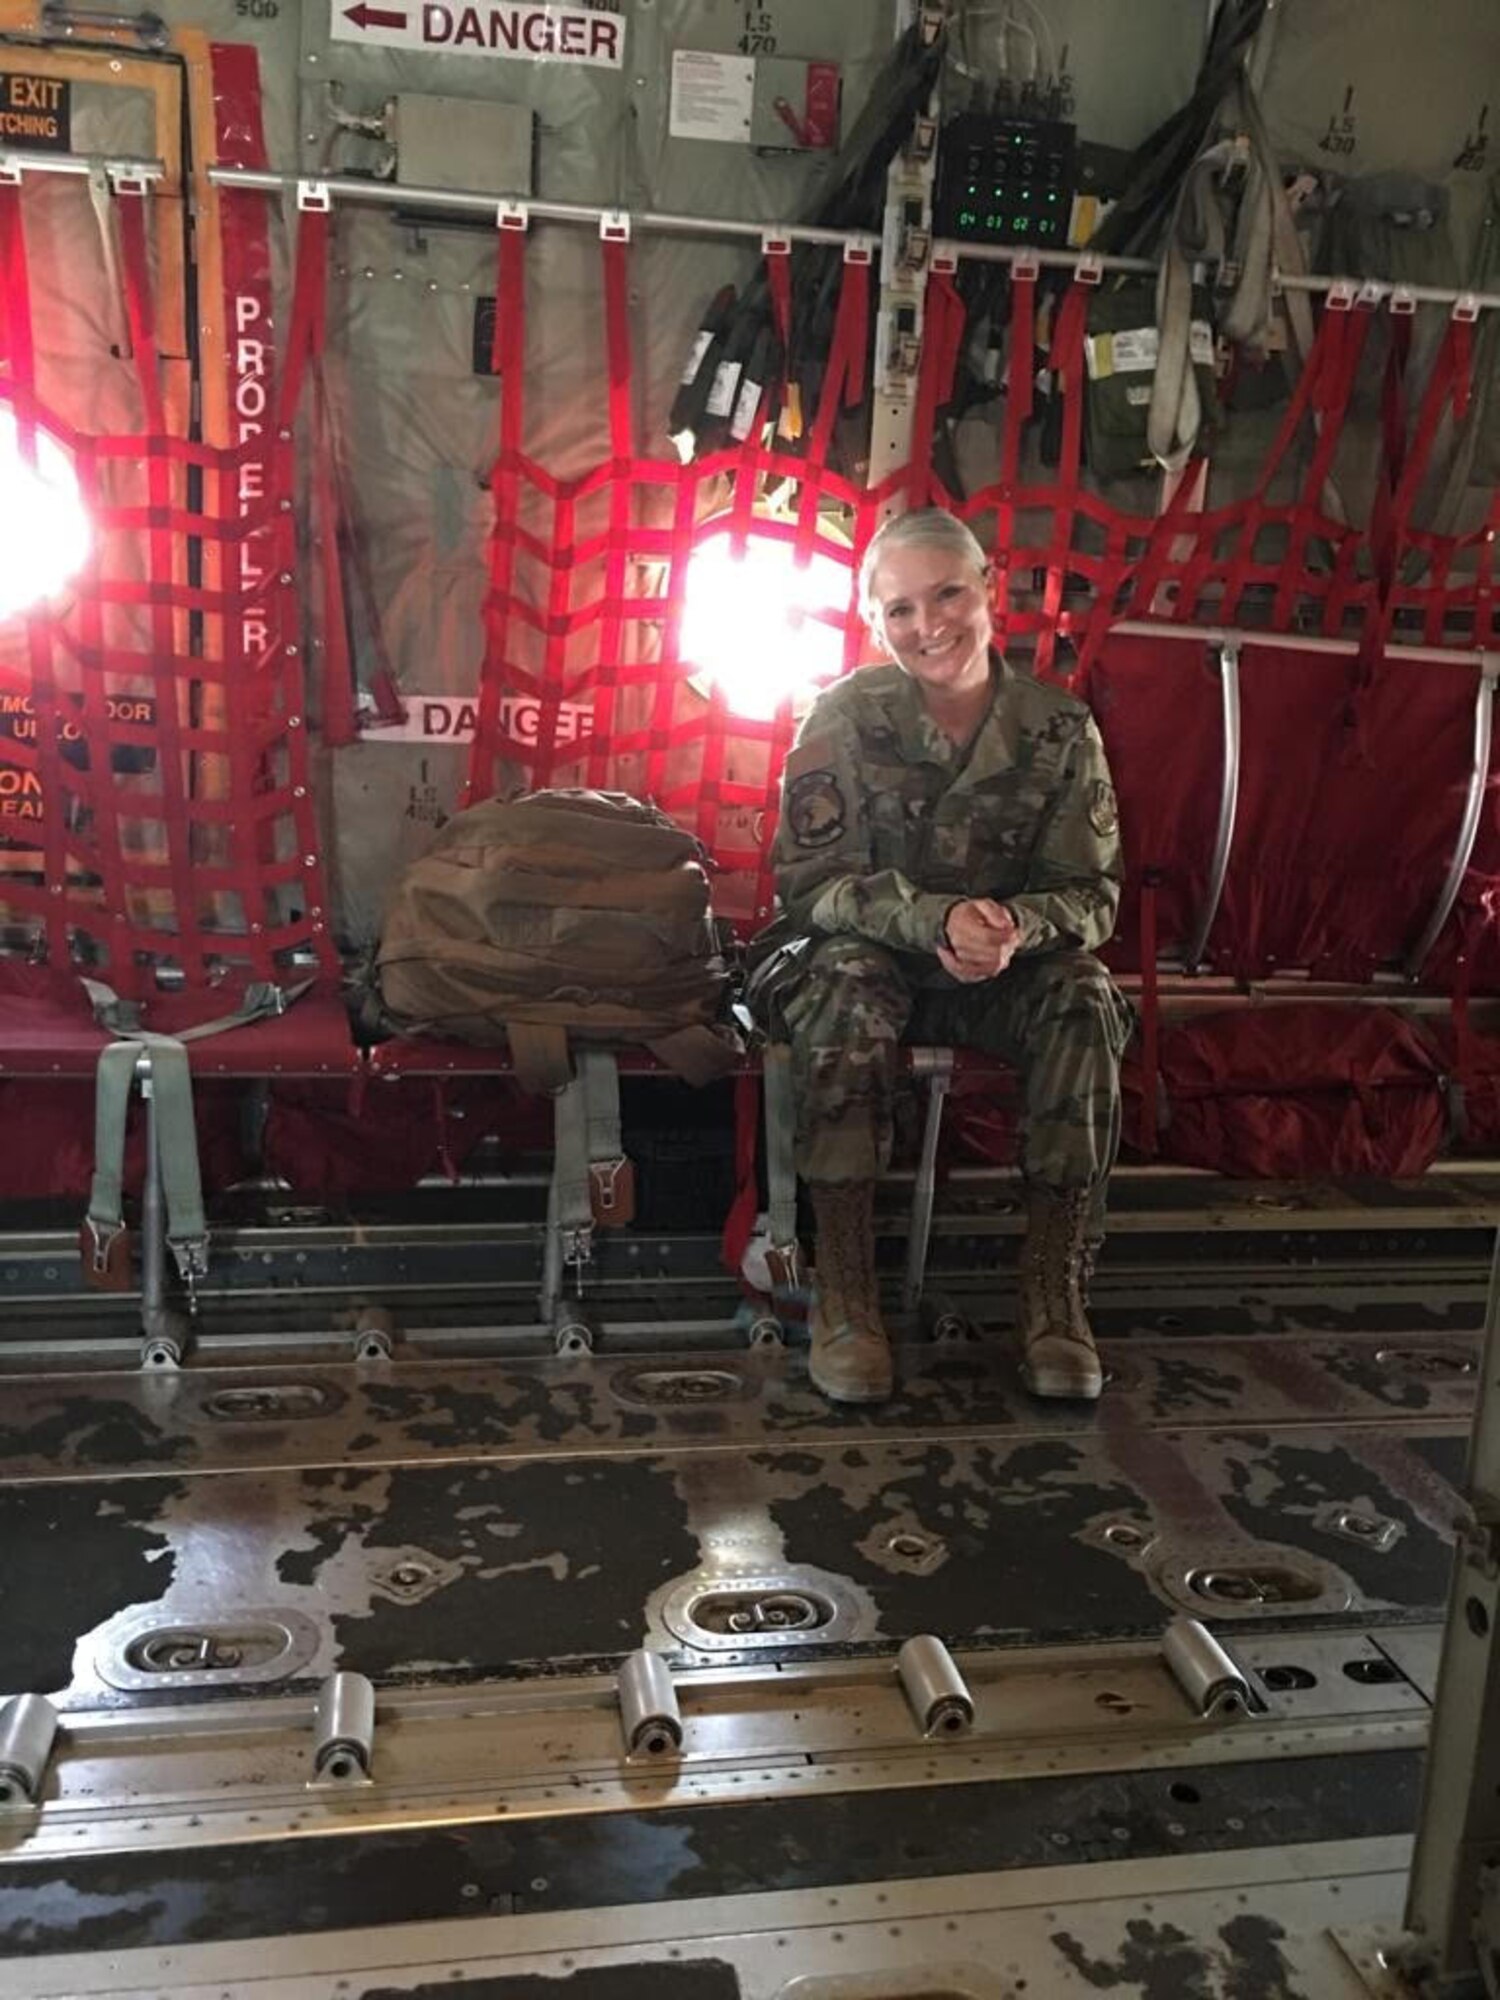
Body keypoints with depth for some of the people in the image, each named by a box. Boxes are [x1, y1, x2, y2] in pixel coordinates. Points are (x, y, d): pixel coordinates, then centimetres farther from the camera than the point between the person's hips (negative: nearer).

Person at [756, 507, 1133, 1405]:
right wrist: (937, 919, -32)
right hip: (862, 956, -2)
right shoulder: (846, 717, -10)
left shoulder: (1060, 728, -5)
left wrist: (1016, 924, -30)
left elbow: (1092, 893, -6)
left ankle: (1057, 1288, -23)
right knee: (848, 980, -35)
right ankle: (845, 1289, -31)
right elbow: (809, 882, -15)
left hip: (1002, 972, 2)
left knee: (1082, 993, -27)